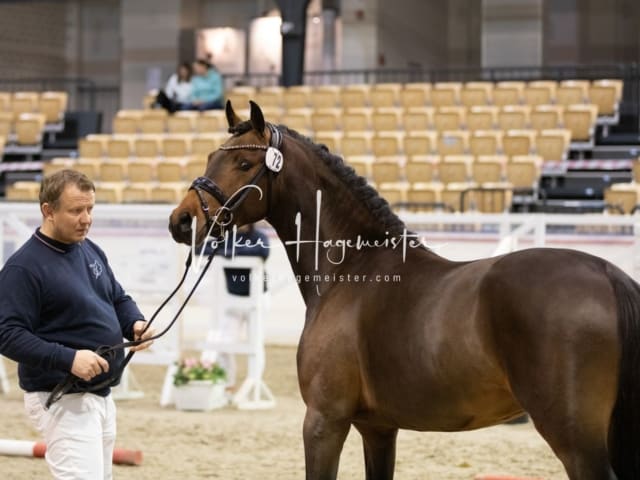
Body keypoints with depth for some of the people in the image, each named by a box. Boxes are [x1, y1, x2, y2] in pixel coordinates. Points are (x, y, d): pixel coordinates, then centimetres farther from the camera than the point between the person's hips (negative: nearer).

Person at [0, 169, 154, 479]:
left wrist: (136, 324, -1)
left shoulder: (90, 250, 11)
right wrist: (68, 358, -30)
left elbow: (119, 299, 22)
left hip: (102, 394, 9)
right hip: (62, 399, -9)